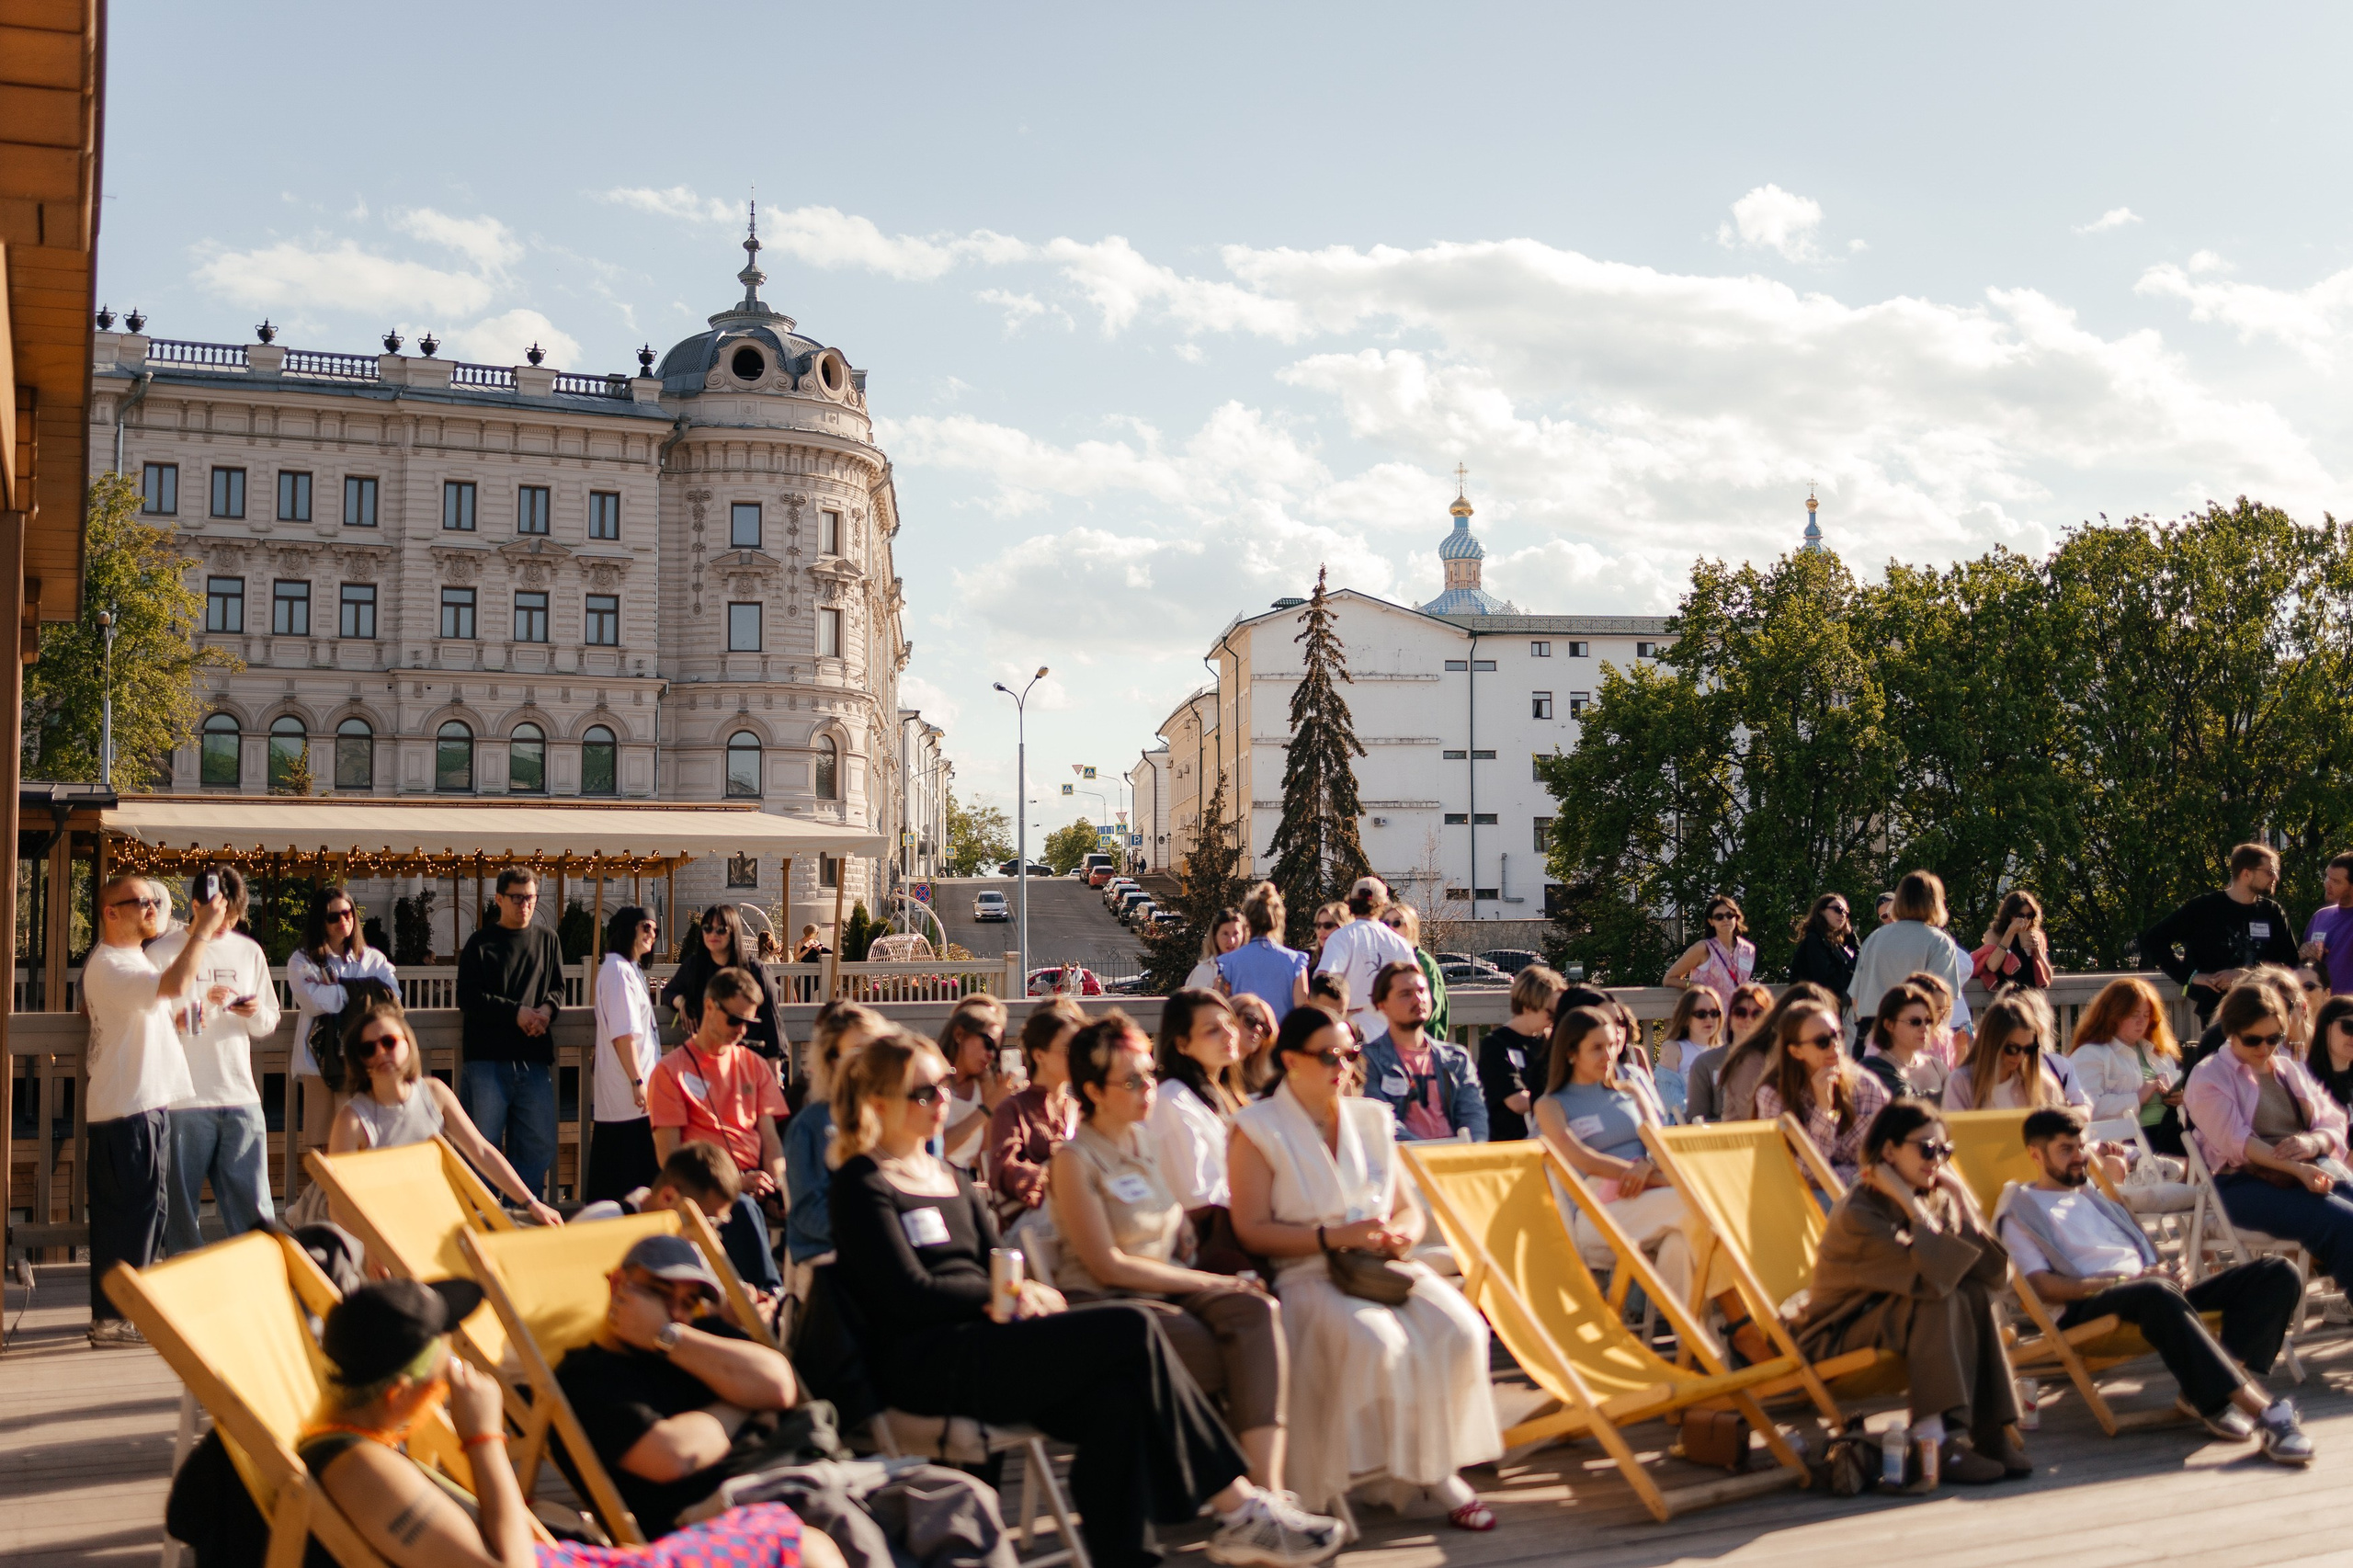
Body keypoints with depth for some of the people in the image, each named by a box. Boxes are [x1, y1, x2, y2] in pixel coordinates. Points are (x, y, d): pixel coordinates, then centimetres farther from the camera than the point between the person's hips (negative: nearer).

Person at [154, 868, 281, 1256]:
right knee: (181, 1205, 3)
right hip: (184, 1096, -3)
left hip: (241, 1096, 3)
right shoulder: (165, 951, 1)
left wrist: (255, 1013, -5)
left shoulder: (249, 952, 14)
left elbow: (269, 1024, 17)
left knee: (253, 1209, 3)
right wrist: (201, 1003, -17)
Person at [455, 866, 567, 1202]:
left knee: (540, 1145, 4)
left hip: (534, 1060, 3)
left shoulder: (547, 939, 13)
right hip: (488, 1060, -3)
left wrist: (547, 1009, -7)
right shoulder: (480, 943, 3)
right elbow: (468, 998, -5)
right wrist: (516, 1012, -14)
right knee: (485, 1143, 0)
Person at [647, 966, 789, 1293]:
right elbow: (669, 1156, -2)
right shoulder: (671, 1070, 6)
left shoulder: (755, 1066, 20)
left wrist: (779, 1181, -10)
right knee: (742, 1208, -38)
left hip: (754, 1179, 4)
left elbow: (770, 1138, 13)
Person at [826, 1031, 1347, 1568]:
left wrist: (1024, 1290, -4)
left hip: (981, 1343, 8)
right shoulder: (863, 1185, 0)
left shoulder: (949, 1177, 24)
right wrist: (1008, 1295, -7)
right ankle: (1239, 1509, -16)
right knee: (1131, 1327, -22)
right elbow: (909, 1294, -10)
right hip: (924, 1364, -8)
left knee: (1116, 1401, -25)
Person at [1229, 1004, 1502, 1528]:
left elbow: (1409, 1210, 19)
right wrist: (1336, 1237, -16)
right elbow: (1251, 1231, -7)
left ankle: (1437, 1461, -9)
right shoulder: (1259, 1127, 0)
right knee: (1377, 1342, -34)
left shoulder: (1372, 1118, 18)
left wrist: (1400, 1235, -6)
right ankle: (1434, 1474, -16)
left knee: (1459, 1328, -25)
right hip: (1306, 1275, -5)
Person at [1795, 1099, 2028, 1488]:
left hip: (1900, 1323, 7)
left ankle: (1989, 1431, -17)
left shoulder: (1935, 1200, 2)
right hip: (1837, 1341, -7)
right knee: (1944, 1299, -29)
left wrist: (1960, 1194, -14)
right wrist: (1909, 1202, -26)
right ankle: (1934, 1441, -30)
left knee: (1977, 1295, -19)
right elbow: (1932, 1275, -34)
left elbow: (1995, 1273, -11)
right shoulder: (1856, 1214, -22)